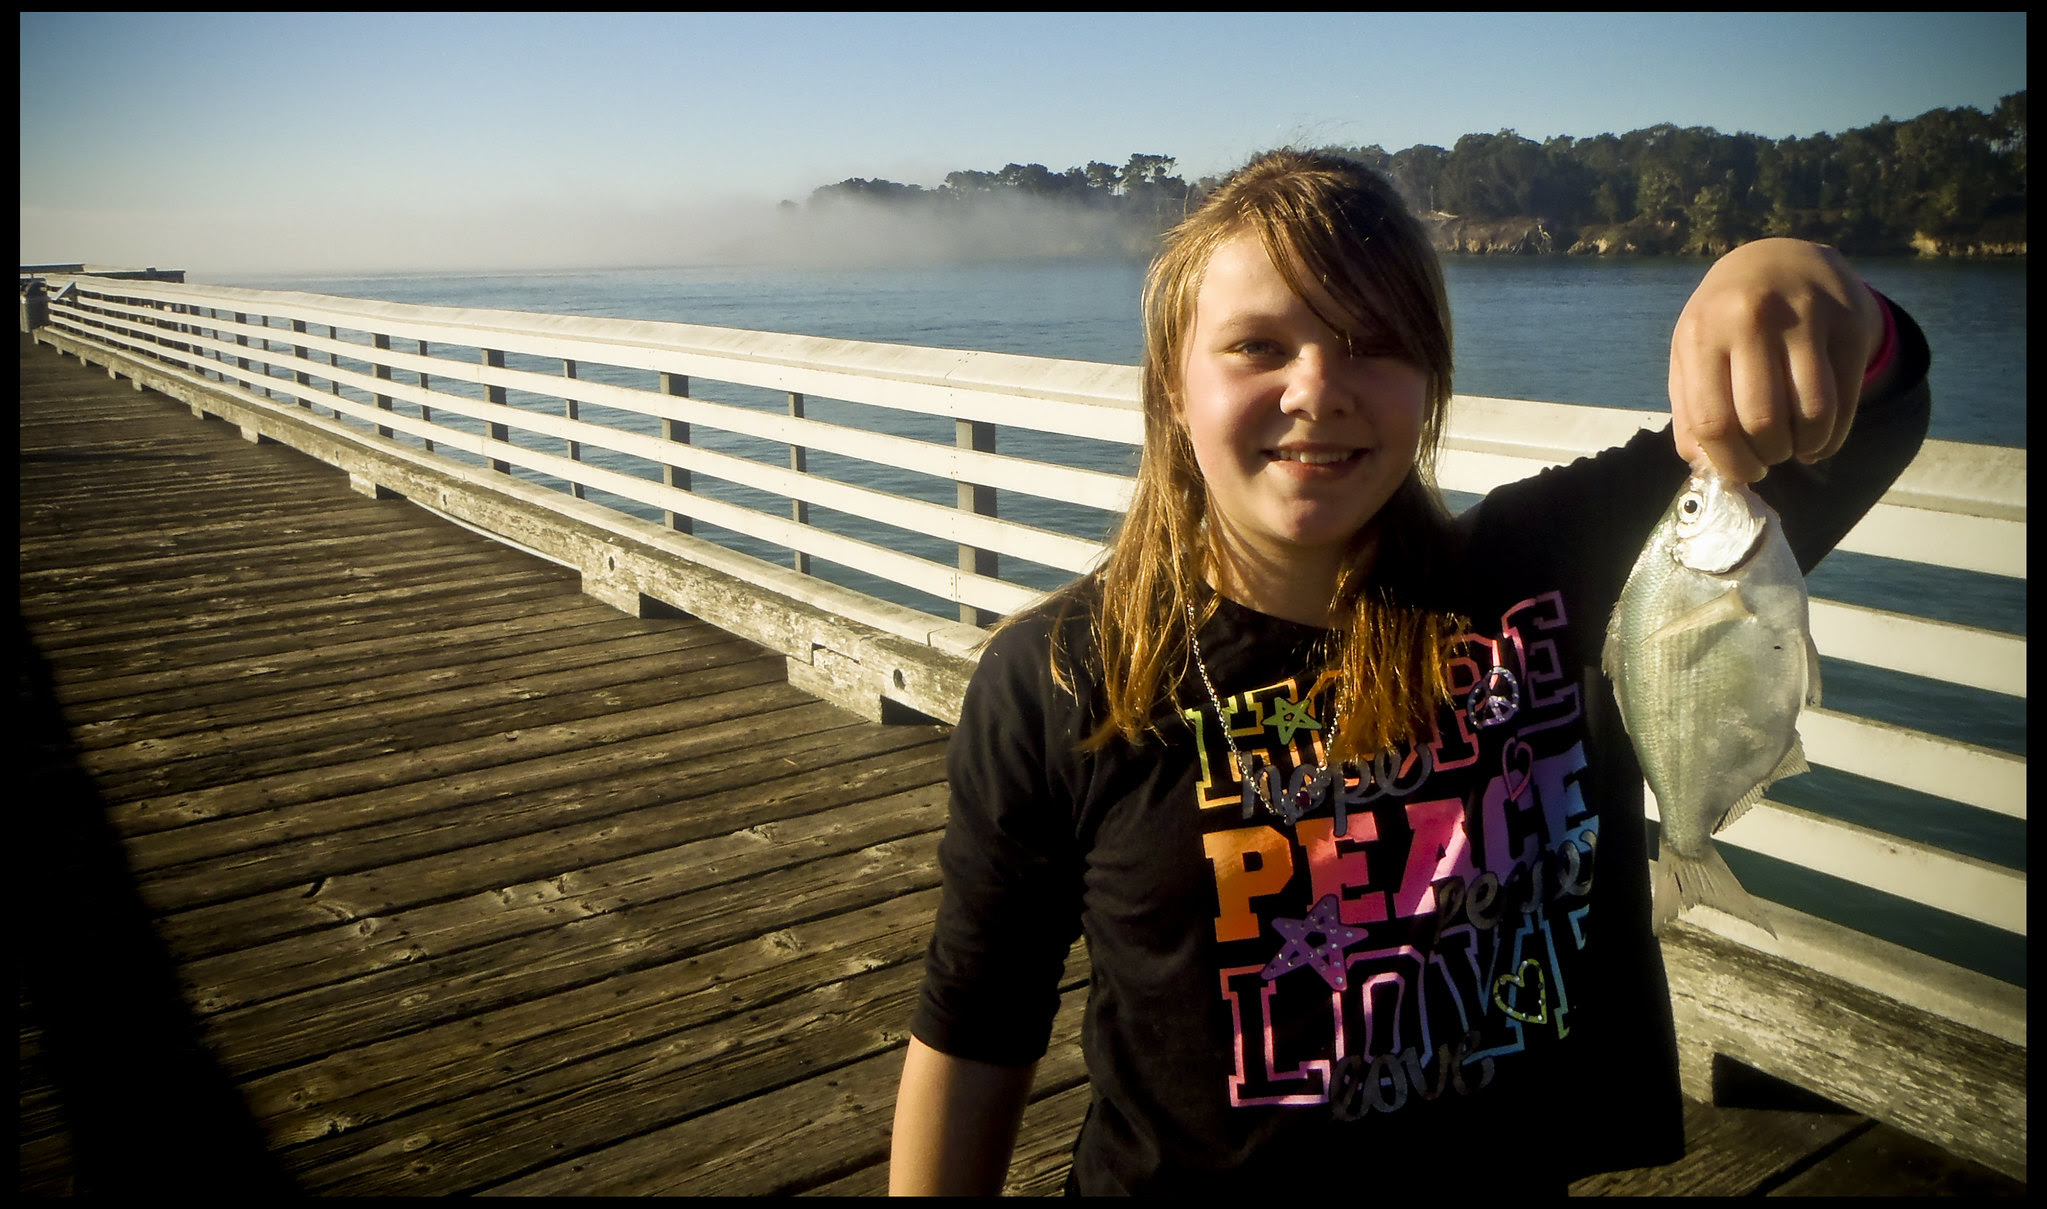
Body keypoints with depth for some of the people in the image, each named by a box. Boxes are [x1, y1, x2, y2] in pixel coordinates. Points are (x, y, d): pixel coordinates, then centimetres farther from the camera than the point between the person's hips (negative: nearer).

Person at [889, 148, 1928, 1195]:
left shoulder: (1548, 582, -14)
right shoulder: (1054, 684, -18)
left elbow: (1868, 425, -21)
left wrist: (1815, 295, -42)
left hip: (1521, 1169, 3)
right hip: (1172, 1172, -2)